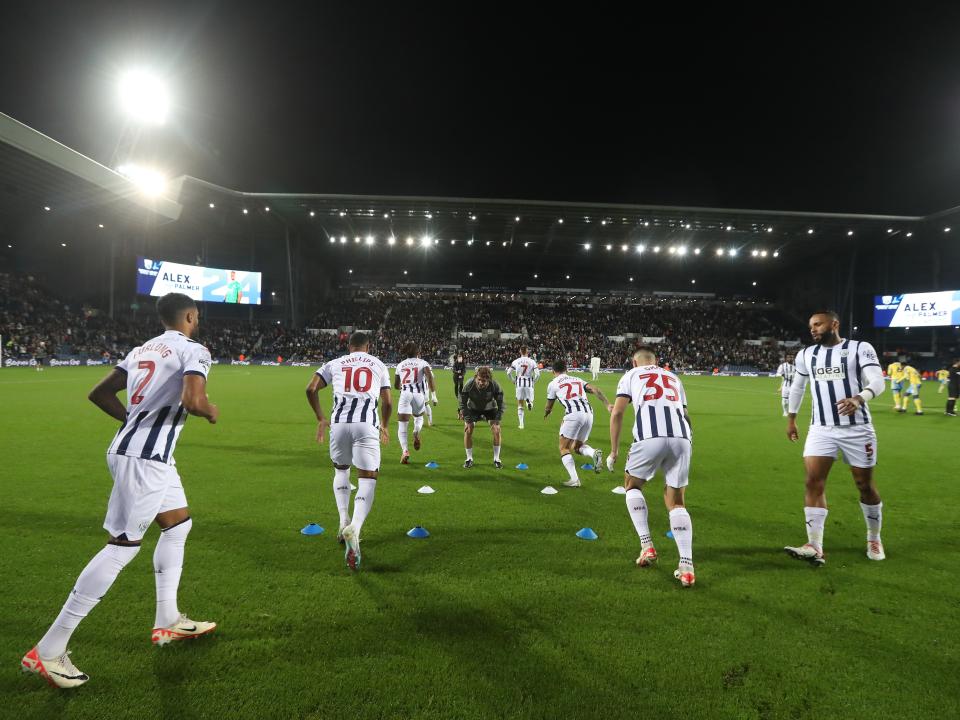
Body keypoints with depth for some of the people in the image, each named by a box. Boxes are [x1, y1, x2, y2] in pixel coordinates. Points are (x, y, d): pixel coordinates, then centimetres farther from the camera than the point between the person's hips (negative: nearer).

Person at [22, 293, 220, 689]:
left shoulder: (141, 349, 16)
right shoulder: (194, 350, -10)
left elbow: (100, 393, 19)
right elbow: (193, 401, -25)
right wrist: (211, 411, -4)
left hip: (128, 447, 10)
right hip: (145, 458, -10)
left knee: (178, 524, 20)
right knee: (123, 546, -2)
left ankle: (167, 622, 29)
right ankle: (47, 651, 5)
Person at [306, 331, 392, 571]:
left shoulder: (335, 364, 20)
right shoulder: (379, 366, 20)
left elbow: (311, 389, 9)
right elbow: (387, 402, 16)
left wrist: (320, 418, 22)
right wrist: (384, 426, 33)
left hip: (339, 422, 2)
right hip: (366, 424, -1)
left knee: (341, 470, 26)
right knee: (367, 479, -1)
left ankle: (344, 522, 16)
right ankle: (354, 528, -25)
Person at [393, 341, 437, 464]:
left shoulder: (400, 365, 17)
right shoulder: (423, 363, 9)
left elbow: (396, 385, 23)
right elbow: (429, 377, -10)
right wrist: (434, 394, -12)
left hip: (405, 395, 1)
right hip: (419, 394, 0)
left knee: (402, 427, 3)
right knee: (419, 417, 28)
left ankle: (405, 450, -19)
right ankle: (416, 433, -4)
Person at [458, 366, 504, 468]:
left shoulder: (494, 385, -31)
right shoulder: (469, 384, -31)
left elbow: (500, 404, -18)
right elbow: (463, 403, -18)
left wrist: (497, 421, -23)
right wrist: (467, 420, -22)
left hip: (490, 409, 0)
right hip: (473, 409, 0)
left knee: (496, 431, -13)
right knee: (468, 431, -13)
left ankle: (496, 459, 4)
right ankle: (469, 459, 4)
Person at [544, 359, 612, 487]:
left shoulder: (553, 383, 15)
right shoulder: (577, 380, 28)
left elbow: (548, 408, 24)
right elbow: (595, 390, 11)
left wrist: (545, 414, 47)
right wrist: (608, 405, 3)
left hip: (573, 414, -5)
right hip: (588, 413, 5)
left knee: (564, 448, 8)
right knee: (577, 447, 21)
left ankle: (574, 479, -6)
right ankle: (594, 453, -10)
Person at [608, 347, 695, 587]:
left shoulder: (631, 376, 20)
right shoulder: (673, 378, 32)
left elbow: (617, 414, 8)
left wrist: (614, 450, 13)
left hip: (650, 437, -3)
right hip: (682, 437, 4)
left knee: (633, 485, 22)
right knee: (676, 502, 15)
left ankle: (647, 546, 12)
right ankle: (686, 565, 4)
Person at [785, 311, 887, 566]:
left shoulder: (860, 348, -6)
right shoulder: (806, 354, 9)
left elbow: (877, 381, -18)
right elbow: (797, 387, 22)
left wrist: (858, 398, -38)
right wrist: (791, 419, 24)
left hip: (857, 429, -3)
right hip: (821, 429, 3)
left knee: (865, 485, 10)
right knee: (813, 482, -9)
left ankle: (874, 539, 33)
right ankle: (815, 548, -9)